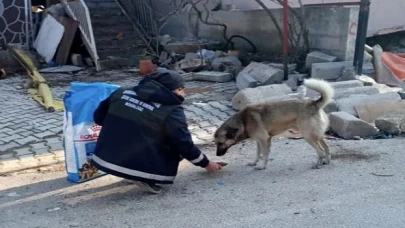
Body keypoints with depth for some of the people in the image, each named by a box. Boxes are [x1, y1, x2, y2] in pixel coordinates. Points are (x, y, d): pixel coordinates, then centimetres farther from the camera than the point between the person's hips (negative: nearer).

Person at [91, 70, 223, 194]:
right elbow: (184, 145, -4)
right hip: (140, 167, -6)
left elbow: (98, 117, 16)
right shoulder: (171, 110, -9)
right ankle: (148, 179, -3)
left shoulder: (122, 93, 6)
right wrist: (206, 163, 11)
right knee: (176, 146, 11)